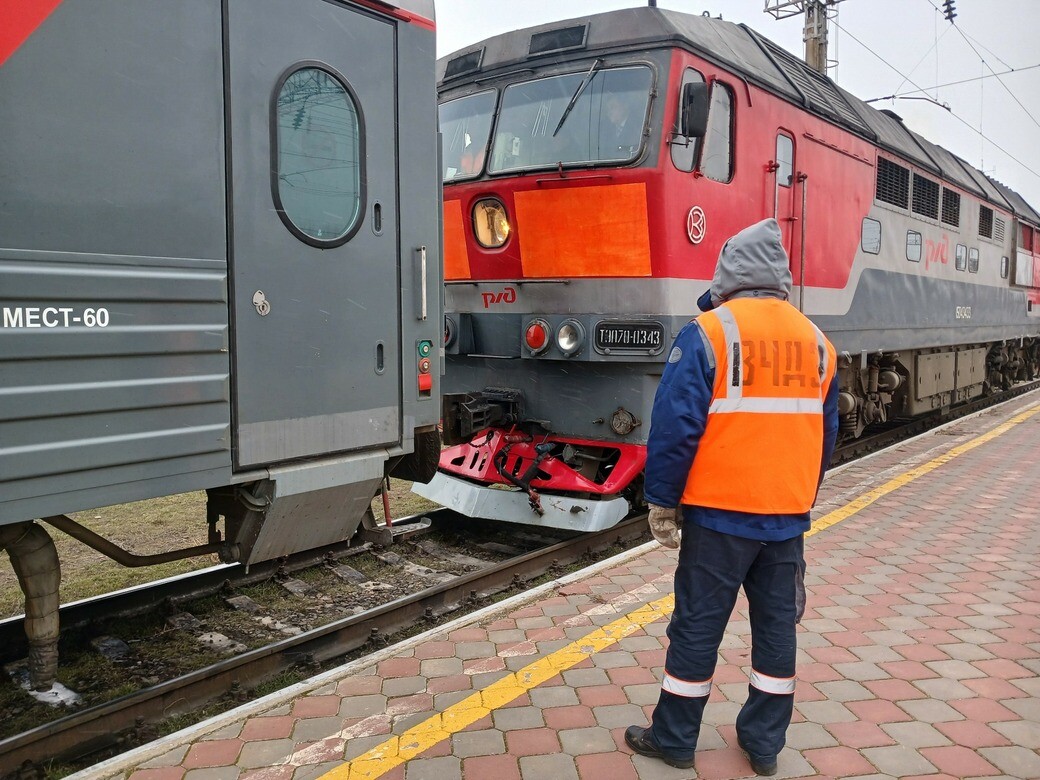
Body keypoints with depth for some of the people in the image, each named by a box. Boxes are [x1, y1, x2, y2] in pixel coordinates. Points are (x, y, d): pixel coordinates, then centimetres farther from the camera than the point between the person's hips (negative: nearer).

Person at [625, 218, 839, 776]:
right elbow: (825, 434, 14)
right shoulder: (816, 341, 7)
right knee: (776, 626, 14)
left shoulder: (708, 333, -11)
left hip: (719, 511, -5)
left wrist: (661, 501, -6)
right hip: (788, 515, 5)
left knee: (696, 626, 6)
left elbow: (675, 426, -15)